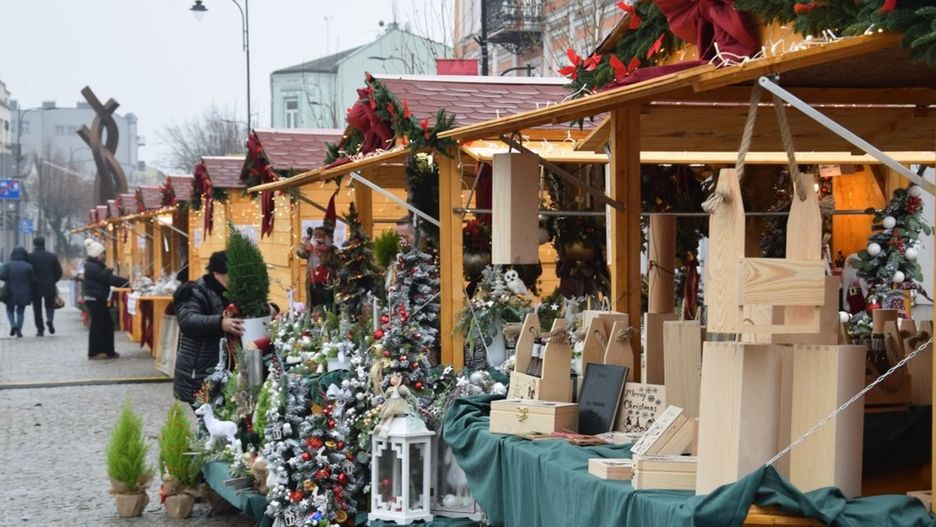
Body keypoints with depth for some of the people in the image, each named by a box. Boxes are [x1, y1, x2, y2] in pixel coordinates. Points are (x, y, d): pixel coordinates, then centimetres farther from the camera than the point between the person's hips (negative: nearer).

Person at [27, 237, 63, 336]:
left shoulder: (30, 257, -6)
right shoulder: (52, 257, 0)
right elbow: (59, 272, 1)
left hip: (35, 287, -1)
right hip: (50, 287, 1)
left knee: (37, 308, 8)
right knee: (50, 305, 15)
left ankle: (40, 329, 5)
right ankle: (49, 319, -14)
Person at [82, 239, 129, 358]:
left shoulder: (94, 265, 15)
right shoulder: (93, 267, -17)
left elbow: (105, 278, 15)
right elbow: (108, 278, -20)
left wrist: (124, 282, 5)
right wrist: (127, 281, -16)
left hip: (98, 299, 10)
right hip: (95, 300, -10)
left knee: (107, 324, 9)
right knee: (98, 325, -4)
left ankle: (107, 351, 13)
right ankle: (94, 352, 2)